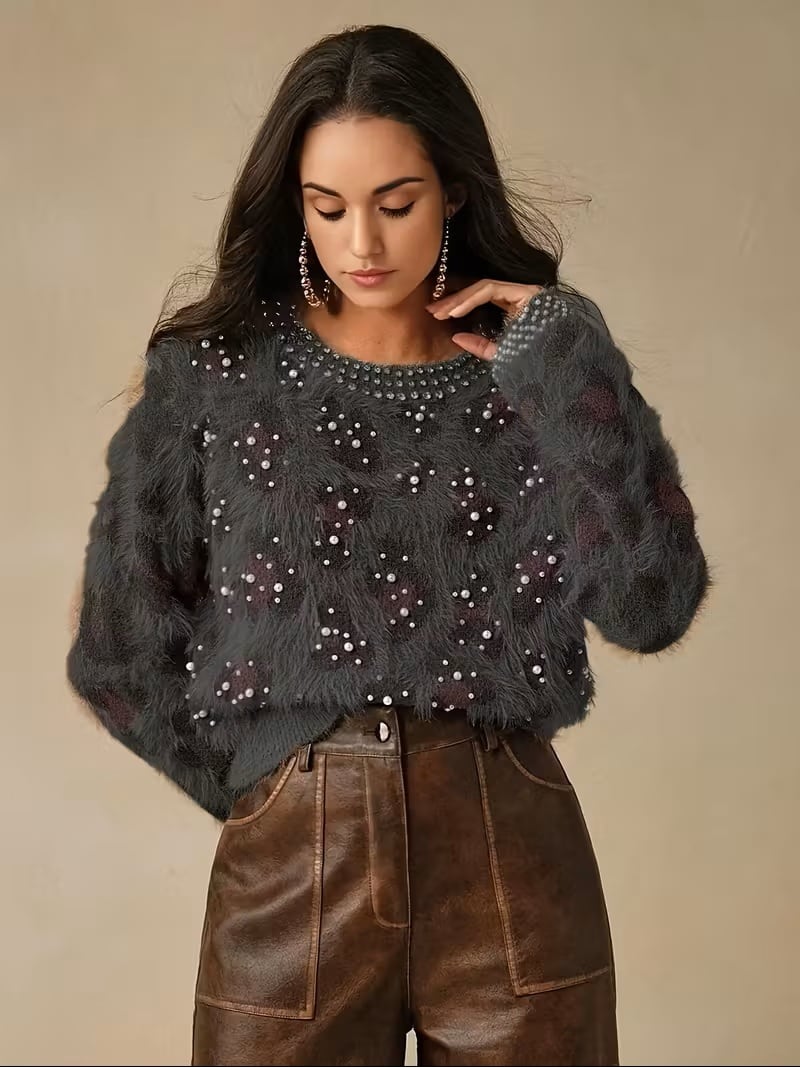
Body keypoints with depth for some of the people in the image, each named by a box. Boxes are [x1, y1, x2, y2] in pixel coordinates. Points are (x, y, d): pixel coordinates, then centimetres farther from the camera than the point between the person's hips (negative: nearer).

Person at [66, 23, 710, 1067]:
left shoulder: (534, 366, 2)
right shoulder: (214, 370, -2)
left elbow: (653, 608, -10)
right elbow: (122, 650, 2)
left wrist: (567, 368, -12)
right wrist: (266, 788, 8)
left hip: (515, 858, 1)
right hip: (289, 862, 0)